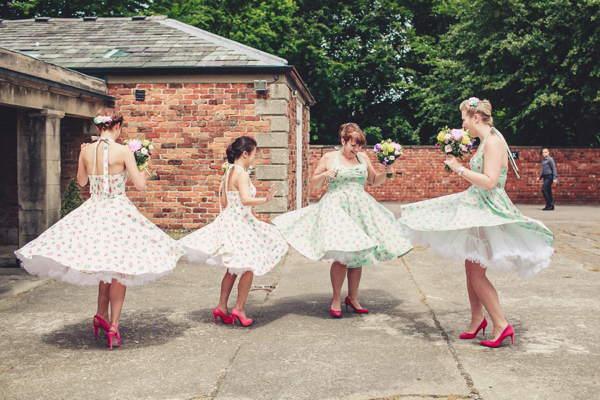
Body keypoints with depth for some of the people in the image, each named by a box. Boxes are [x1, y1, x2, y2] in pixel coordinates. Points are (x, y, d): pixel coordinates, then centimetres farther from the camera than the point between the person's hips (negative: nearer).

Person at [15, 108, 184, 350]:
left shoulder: (86, 151, 1)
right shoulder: (123, 151, -13)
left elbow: (81, 181, 16)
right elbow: (140, 185, -10)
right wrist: (144, 173, 11)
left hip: (92, 212, 5)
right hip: (118, 212, -5)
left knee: (106, 266, 20)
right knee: (118, 269, 5)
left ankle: (101, 316, 25)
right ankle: (113, 326, 7)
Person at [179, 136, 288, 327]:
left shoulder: (227, 173, 10)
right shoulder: (242, 174, -16)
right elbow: (245, 199, -29)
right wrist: (264, 200, -39)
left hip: (227, 220, 9)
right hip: (240, 223, -9)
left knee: (233, 268, 16)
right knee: (249, 267, 3)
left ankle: (222, 306, 18)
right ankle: (239, 308, 6)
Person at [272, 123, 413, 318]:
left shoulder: (363, 157, 12)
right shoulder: (329, 158, 3)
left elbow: (374, 181, 22)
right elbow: (314, 182, 9)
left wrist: (385, 172, 4)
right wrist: (324, 174, -10)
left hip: (361, 210, 4)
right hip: (337, 209, -4)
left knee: (358, 256, 6)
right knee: (342, 256, -12)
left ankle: (352, 298, 21)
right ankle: (336, 299, 4)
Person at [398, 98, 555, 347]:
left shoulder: (493, 141, -17)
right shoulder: (485, 141, 13)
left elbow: (489, 182, -24)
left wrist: (459, 169, -18)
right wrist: (458, 165, 13)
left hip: (489, 211, -10)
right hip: (476, 208, 10)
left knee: (477, 273, -6)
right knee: (470, 268, 14)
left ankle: (501, 325, 3)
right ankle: (477, 319, 27)